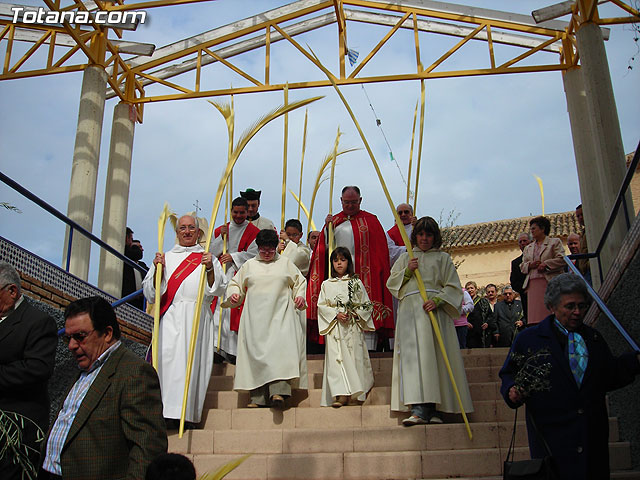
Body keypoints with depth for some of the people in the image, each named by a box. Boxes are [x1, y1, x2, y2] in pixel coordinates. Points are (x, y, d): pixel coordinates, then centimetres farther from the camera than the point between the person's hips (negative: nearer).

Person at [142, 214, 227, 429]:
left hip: (198, 317, 0)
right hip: (171, 317, 1)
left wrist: (210, 268, -8)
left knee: (193, 361, -9)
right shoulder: (166, 257, 18)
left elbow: (218, 289, 7)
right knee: (169, 358, -13)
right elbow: (150, 291, 12)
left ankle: (188, 415, -7)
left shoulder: (207, 258, 17)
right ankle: (167, 413, -12)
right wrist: (158, 270, -5)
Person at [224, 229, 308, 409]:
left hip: (280, 315, -1)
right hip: (255, 316, 1)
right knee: (256, 352, -6)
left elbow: (300, 281, 19)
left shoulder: (285, 263, 14)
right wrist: (233, 294, 0)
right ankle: (258, 397, -4)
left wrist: (300, 296, 2)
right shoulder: (249, 265, 16)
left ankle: (278, 391, -27)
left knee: (280, 348, -18)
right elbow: (236, 283, 21)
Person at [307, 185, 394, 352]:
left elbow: (381, 250, 8)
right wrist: (327, 229, -4)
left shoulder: (370, 220, 11)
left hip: (365, 275, -2)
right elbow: (324, 249, 10)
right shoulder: (334, 221, 17)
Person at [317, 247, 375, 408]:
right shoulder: (327, 284, 9)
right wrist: (336, 314, -10)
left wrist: (354, 314, -9)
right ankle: (342, 394, -13)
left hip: (353, 327, 0)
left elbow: (366, 304, 8)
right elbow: (321, 305, 4)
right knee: (335, 358, -10)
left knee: (354, 357, -4)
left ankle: (354, 392, 2)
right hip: (334, 327, 0)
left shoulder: (356, 283, 8)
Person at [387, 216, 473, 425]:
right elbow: (391, 284, 16)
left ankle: (433, 409, -4)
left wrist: (437, 300, -11)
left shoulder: (443, 258, 15)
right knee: (413, 354, -13)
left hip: (435, 311, -1)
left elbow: (453, 287, 6)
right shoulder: (405, 258, 22)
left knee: (435, 354, -8)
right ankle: (418, 408, -20)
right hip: (410, 310, 1)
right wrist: (407, 271, -1)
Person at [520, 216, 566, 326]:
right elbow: (522, 266, 20)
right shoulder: (528, 248, 25)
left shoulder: (555, 242, 10)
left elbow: (561, 259, -2)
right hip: (533, 284, 4)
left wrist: (546, 264, -10)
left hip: (550, 282, -4)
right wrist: (530, 265, -1)